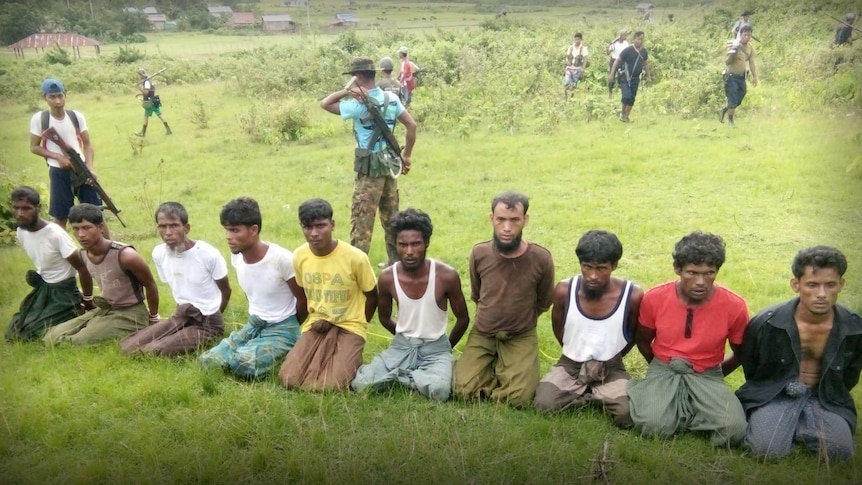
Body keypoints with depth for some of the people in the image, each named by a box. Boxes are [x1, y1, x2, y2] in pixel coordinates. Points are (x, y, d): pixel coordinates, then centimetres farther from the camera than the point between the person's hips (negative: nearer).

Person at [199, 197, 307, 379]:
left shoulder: (281, 259, -24)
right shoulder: (237, 256, -3)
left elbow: (303, 299, -12)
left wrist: (289, 329, 3)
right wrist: (255, 320, 17)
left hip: (282, 329, -7)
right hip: (253, 324, 7)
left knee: (243, 364, -29)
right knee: (207, 361, -7)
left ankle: (279, 355, -2)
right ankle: (253, 349, 9)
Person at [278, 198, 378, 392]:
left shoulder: (355, 258, -17)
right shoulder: (299, 256, -5)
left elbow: (372, 297, -2)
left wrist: (355, 327, -1)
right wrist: (316, 319, 1)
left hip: (349, 327, -3)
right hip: (316, 326, 4)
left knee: (331, 385, -24)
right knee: (289, 379, -17)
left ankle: (350, 359, 8)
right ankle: (326, 359, 11)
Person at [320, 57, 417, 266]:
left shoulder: (359, 104, -17)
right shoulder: (392, 99, 3)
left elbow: (324, 104, -10)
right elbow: (412, 125, 7)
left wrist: (347, 91, -13)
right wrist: (406, 155, 13)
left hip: (370, 168, -7)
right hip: (389, 165, 7)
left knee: (361, 220, -1)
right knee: (391, 217, 17)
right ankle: (397, 262, 28)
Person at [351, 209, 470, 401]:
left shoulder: (447, 276, -18)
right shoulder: (387, 278, -11)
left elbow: (463, 318, 0)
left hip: (436, 347, -2)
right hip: (402, 345, 2)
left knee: (438, 391, -33)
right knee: (360, 384, -20)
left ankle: (401, 373, -2)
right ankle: (415, 373, 3)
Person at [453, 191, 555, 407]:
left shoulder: (541, 259, -16)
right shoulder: (479, 253, -11)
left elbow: (543, 304, 3)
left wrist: (521, 322, 10)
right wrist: (488, 319, 11)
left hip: (521, 337, -1)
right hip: (482, 334, 2)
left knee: (519, 397, -20)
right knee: (464, 390, -16)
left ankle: (502, 370, 11)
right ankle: (495, 368, 13)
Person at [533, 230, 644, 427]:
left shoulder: (633, 295, -19)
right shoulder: (564, 291, -15)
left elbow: (634, 336, 1)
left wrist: (608, 361, 6)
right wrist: (575, 355, 10)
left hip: (611, 369, -1)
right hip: (571, 364, 2)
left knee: (627, 415, -27)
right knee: (543, 404, -24)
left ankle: (593, 396, 2)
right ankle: (601, 396, 0)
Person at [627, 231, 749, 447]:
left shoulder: (734, 306, -13)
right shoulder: (654, 298, -11)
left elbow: (741, 353, 8)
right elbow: (643, 341, 9)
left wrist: (716, 375, 9)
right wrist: (663, 371, 10)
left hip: (707, 376, 1)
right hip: (663, 371, -1)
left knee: (734, 429, -27)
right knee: (653, 425, -31)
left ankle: (677, 413, -3)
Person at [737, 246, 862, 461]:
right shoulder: (767, 323, -16)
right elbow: (750, 369, 2)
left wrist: (827, 396, 6)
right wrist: (785, 393, 6)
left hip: (826, 397, 3)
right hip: (774, 393, -3)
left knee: (839, 450, -23)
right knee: (769, 449, -27)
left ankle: (794, 426, 5)